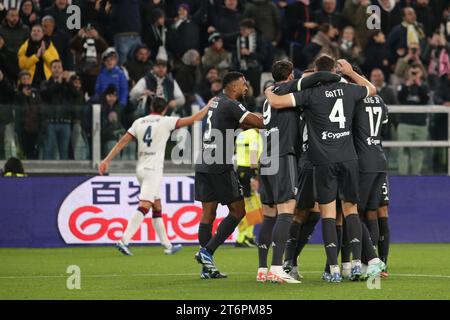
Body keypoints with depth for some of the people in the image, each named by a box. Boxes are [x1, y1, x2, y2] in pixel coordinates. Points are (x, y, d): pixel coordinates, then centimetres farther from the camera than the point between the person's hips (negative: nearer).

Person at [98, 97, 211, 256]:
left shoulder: (139, 122, 10)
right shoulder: (165, 121, -4)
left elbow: (122, 141, 5)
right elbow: (193, 119, -4)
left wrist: (107, 160, 6)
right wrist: (209, 106, 10)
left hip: (141, 169, 7)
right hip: (154, 170, -7)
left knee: (157, 208, 14)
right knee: (144, 207, -14)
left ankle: (167, 245, 18)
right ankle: (124, 241, -27)